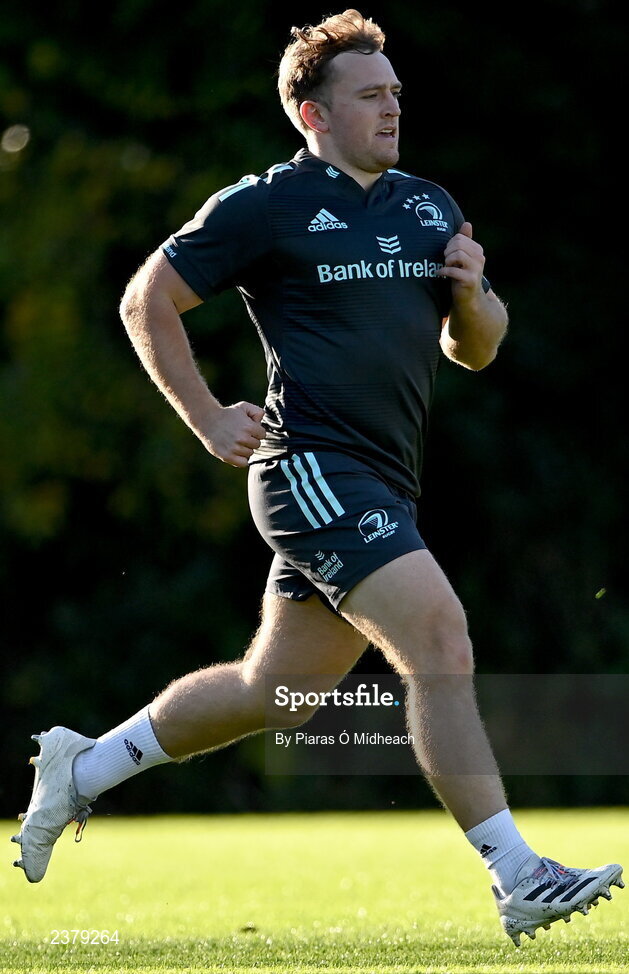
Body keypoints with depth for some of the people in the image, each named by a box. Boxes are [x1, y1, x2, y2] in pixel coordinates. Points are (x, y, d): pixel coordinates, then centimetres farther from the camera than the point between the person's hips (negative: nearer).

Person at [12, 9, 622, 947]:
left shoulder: (430, 209, 16)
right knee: (441, 642, -20)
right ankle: (519, 879, -21)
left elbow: (475, 349, 21)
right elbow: (147, 301, 1)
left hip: (380, 487, 8)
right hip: (314, 467, -8)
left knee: (275, 690, 15)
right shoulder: (268, 205, -4)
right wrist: (206, 419, -4)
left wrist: (473, 290, 0)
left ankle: (82, 770, 33)